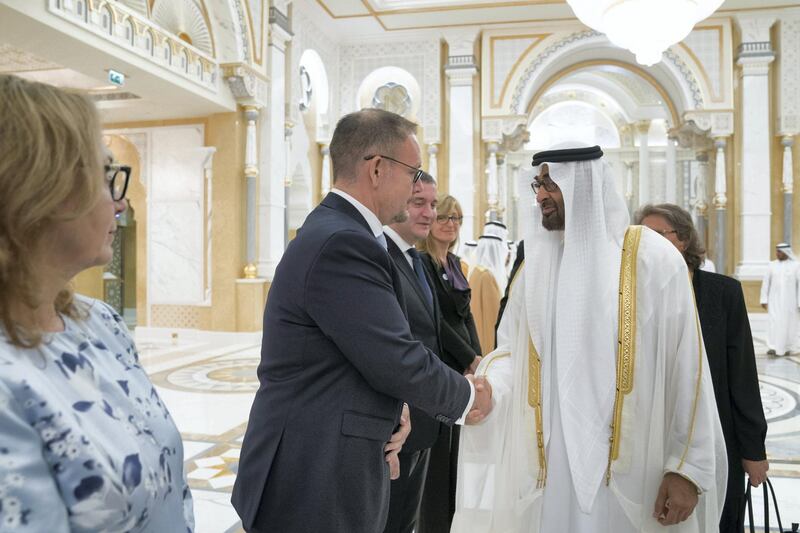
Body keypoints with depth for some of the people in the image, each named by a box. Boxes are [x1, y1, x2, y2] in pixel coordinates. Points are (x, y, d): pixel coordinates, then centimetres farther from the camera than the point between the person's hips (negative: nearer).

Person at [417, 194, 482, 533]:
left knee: (455, 449, 14)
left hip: (462, 366, 8)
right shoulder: (420, 261, -11)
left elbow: (466, 315, 14)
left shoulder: (455, 263, 14)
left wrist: (476, 357, 1)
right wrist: (471, 358, -12)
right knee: (437, 451, 1)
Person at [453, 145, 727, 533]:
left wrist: (688, 468, -7)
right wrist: (489, 387, -10)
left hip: (626, 470, -3)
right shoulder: (536, 261, 7)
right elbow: (510, 348, 11)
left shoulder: (651, 258, -7)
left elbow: (686, 371, -6)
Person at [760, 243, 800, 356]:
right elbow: (765, 283, 2)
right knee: (774, 322, -12)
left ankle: (787, 347, 22)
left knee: (789, 323, 7)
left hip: (790, 300, 0)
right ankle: (773, 348, -17)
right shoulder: (772, 265, 1)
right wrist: (764, 300, -2)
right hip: (775, 300, 1)